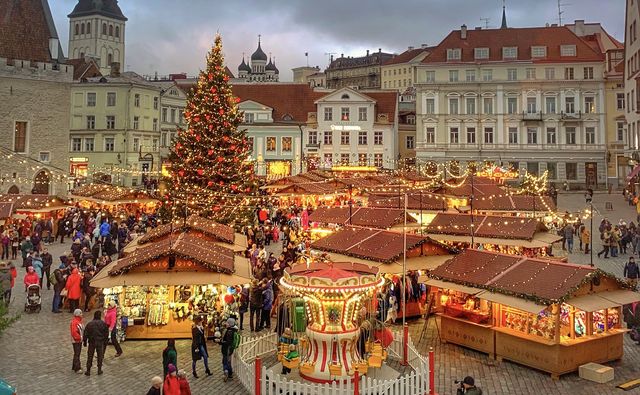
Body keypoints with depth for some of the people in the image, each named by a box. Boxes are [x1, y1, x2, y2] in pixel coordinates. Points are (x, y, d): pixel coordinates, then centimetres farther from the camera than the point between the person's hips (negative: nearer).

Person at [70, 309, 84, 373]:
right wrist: (79, 338, -20)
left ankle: (74, 366, 30)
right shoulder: (74, 322, -21)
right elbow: (74, 332, -27)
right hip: (76, 341, -10)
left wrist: (82, 337, 9)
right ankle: (77, 369, 1)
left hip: (80, 340, 10)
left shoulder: (79, 320, 10)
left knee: (77, 353, 18)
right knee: (77, 354, -4)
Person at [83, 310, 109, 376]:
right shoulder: (103, 324, -6)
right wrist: (105, 342, 14)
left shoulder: (89, 324, -7)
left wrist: (85, 342, 9)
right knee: (100, 356, 12)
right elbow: (106, 334, 1)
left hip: (91, 342, 0)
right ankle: (99, 370, 18)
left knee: (90, 356, 10)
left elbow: (85, 334, -3)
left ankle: (88, 371, 12)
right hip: (100, 342, 0)